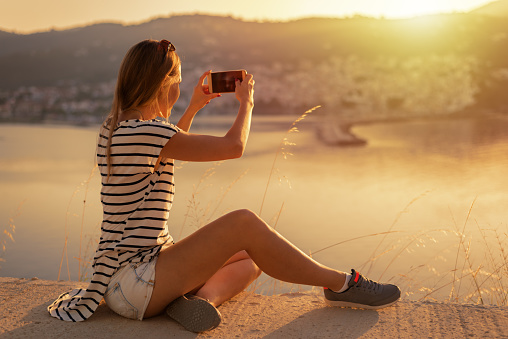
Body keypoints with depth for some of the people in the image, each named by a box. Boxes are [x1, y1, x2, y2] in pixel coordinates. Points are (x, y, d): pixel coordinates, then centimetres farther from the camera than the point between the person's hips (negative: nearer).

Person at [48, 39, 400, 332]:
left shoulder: (114, 128, 9)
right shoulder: (146, 131, -21)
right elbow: (233, 146, -17)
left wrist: (193, 108, 26)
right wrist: (247, 101, 2)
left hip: (127, 275, 10)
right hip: (134, 284, -10)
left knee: (250, 259, 11)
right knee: (244, 223, -20)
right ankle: (341, 284, -6)